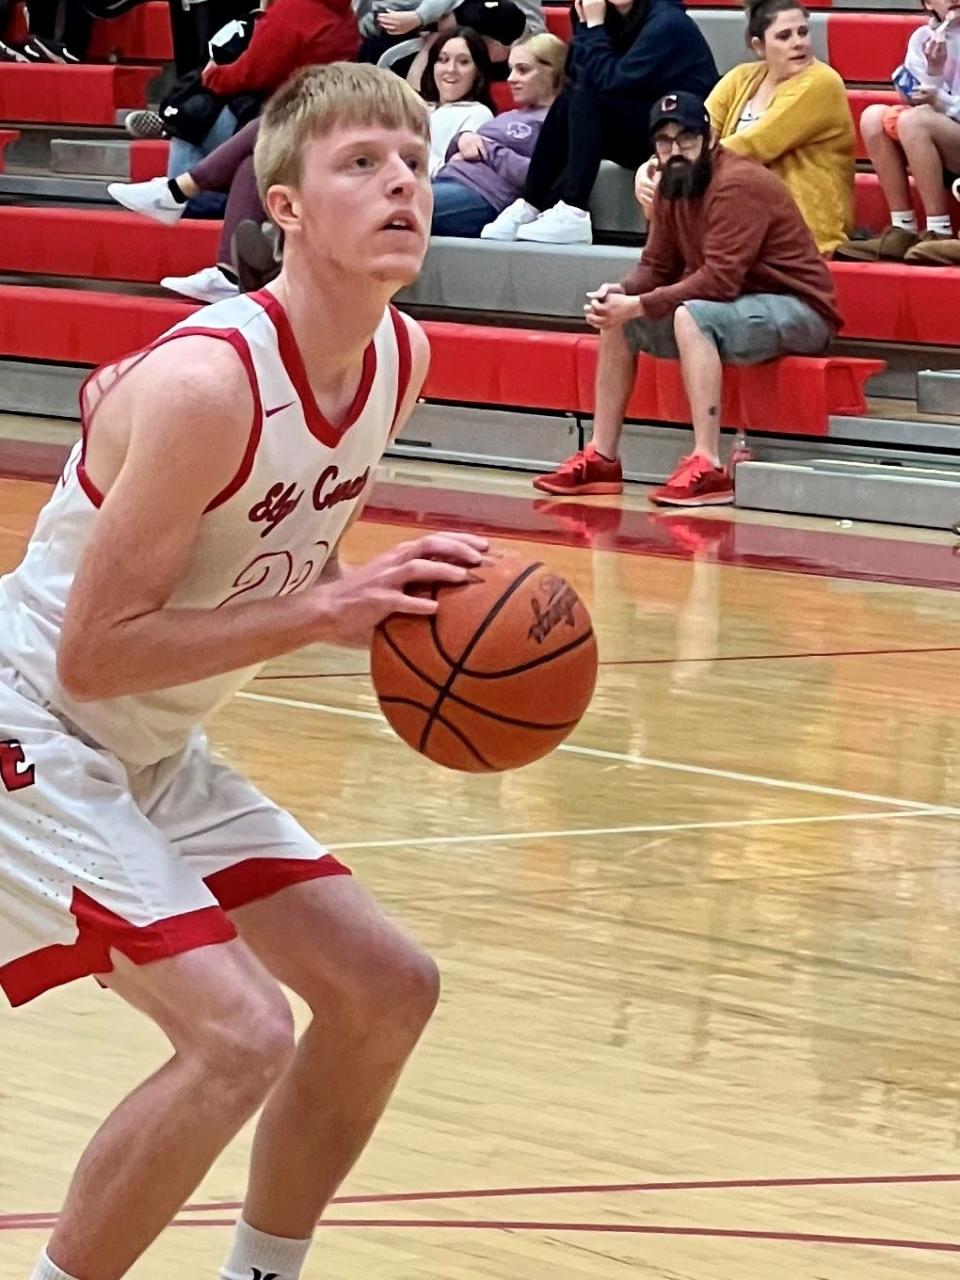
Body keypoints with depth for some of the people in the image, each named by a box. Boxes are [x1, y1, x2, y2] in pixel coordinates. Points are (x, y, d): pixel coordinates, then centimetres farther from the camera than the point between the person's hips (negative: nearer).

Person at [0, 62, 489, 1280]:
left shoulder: (400, 357, -3)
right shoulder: (205, 383, -29)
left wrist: (401, 607, -5)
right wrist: (324, 608, -31)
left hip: (152, 752, 9)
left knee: (386, 988, 9)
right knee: (238, 1034, -23)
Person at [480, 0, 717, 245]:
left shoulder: (667, 23, -15)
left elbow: (611, 81, -21)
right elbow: (576, 76, 0)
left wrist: (595, 26, -16)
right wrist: (585, 24, -9)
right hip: (639, 136, 8)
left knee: (587, 96, -24)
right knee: (566, 104, -11)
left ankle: (573, 214, -31)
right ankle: (529, 207, -14)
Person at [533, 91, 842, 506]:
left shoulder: (736, 184, -22)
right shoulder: (671, 187, 5)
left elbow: (720, 281, -29)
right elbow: (656, 266, 7)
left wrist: (639, 306, -29)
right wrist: (621, 294, -15)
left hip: (798, 312, -10)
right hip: (732, 308, 10)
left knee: (690, 315, -35)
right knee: (616, 318, 5)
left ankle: (707, 467, -40)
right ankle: (601, 459, 5)